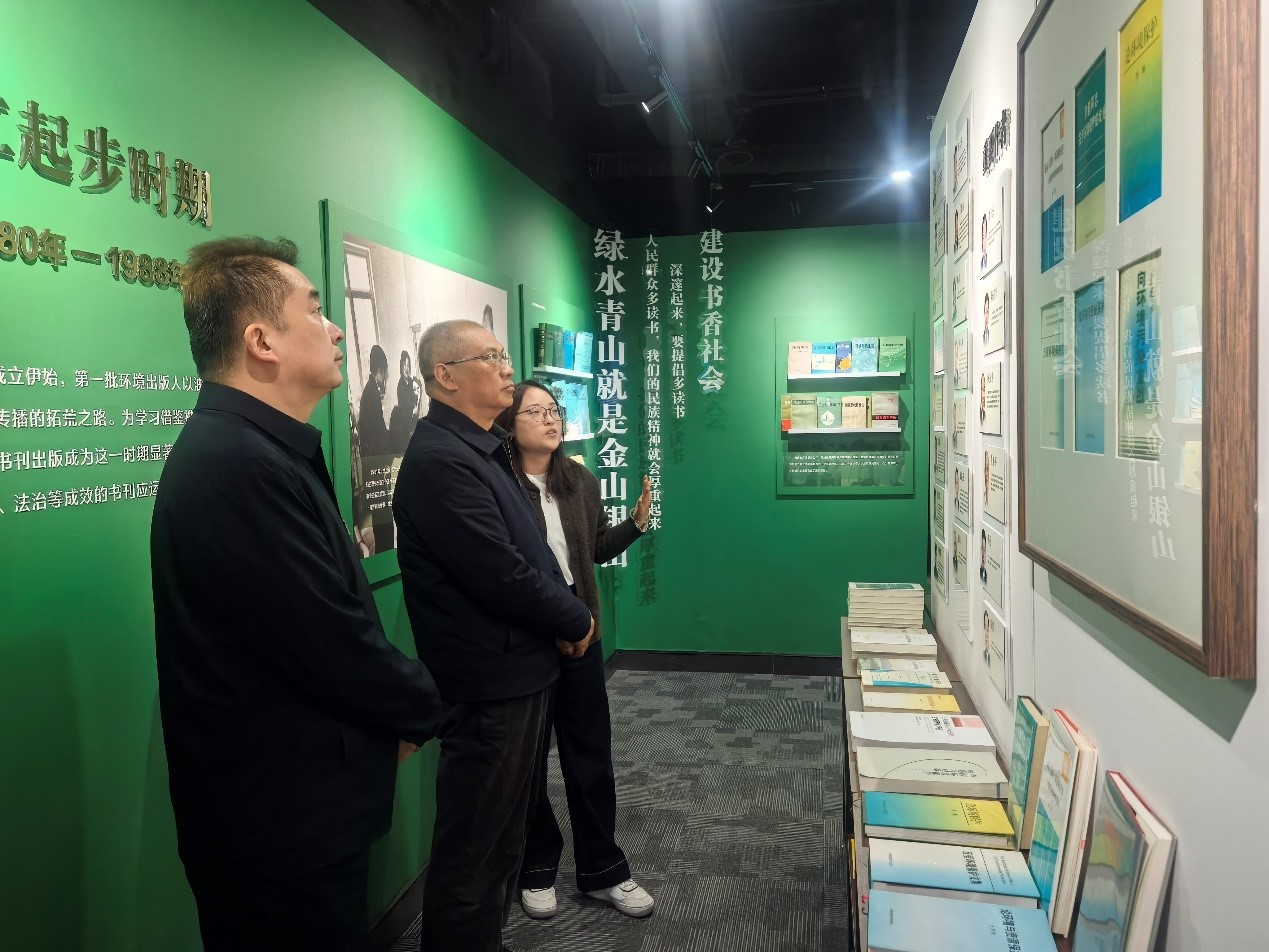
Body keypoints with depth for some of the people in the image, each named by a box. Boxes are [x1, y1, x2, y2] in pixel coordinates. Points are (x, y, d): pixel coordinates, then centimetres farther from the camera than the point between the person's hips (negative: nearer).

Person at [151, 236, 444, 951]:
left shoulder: (250, 449, 8)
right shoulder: (242, 467, -27)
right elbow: (337, 649, -26)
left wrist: (396, 709, 0)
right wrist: (425, 708, -8)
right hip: (286, 829, -10)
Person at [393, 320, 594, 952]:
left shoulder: (482, 451, 12)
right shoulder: (440, 461, -21)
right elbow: (501, 575, -24)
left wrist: (563, 615, 3)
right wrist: (576, 621, -10)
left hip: (518, 673, 10)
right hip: (490, 685, -10)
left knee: (502, 836, 23)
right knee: (473, 854, 5)